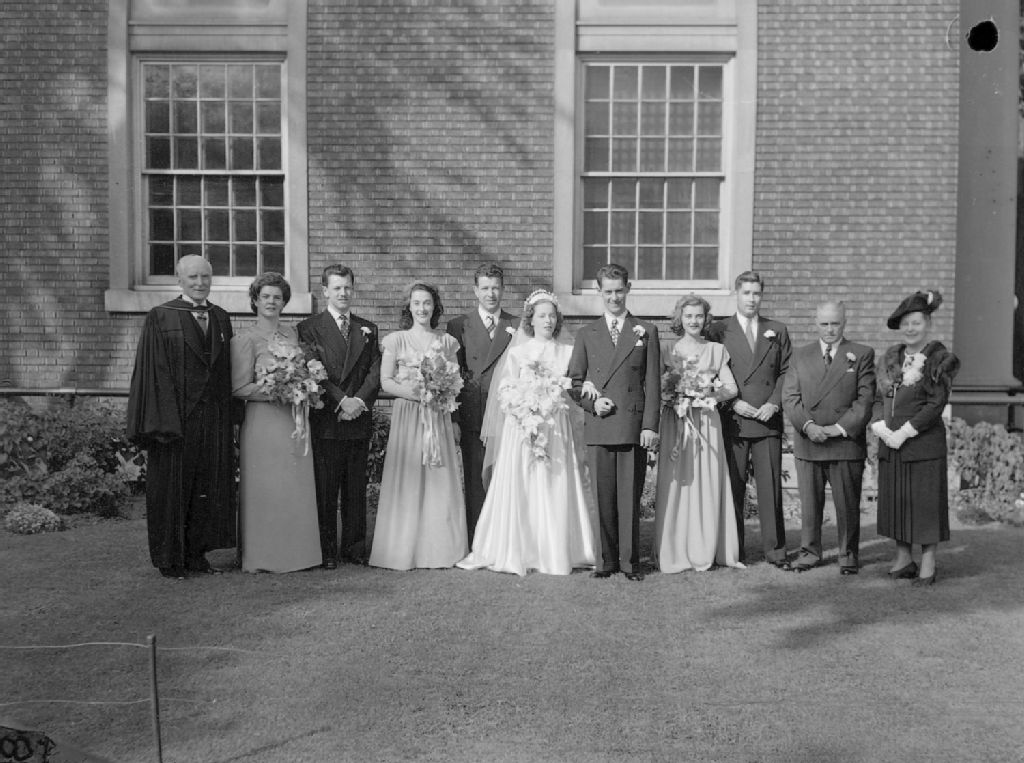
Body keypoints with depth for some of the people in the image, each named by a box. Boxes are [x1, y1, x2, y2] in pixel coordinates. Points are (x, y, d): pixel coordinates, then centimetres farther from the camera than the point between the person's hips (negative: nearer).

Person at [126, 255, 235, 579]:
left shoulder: (221, 319, 11)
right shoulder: (160, 318, -4)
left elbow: (226, 373, 12)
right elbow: (154, 372, -9)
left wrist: (230, 417, 5)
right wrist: (162, 424, -16)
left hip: (213, 420, 5)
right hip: (175, 417, -4)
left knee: (208, 488, 9)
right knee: (172, 487, 4)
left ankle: (196, 553, 21)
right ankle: (169, 558, 15)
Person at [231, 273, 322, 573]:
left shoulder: (292, 333, 13)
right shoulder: (246, 338, -4)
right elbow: (239, 387, -7)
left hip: (295, 420, 5)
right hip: (263, 421, -5)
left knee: (297, 488, 7)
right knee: (266, 489, -1)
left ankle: (295, 553, 17)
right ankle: (263, 557, 9)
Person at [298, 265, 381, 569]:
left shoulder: (368, 329, 15)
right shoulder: (309, 327, 2)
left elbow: (375, 371, 6)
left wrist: (360, 400, -10)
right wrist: (341, 401, -15)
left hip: (360, 419, 4)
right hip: (326, 420, -3)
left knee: (357, 488, 8)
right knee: (325, 489, 1)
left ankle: (354, 547, 17)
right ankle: (326, 551, 10)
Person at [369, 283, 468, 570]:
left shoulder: (447, 342, 11)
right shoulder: (396, 340, 5)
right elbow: (386, 381, 0)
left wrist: (455, 420, 0)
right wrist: (412, 391, -15)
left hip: (439, 417, 2)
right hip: (407, 416, -2)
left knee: (441, 483, 1)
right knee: (407, 481, -3)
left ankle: (440, 550, 8)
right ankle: (404, 551, 5)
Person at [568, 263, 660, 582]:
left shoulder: (646, 331, 9)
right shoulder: (587, 334, 13)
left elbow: (653, 382, 4)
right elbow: (574, 381, 13)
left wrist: (650, 425, -3)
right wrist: (591, 402, -6)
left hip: (634, 427, -1)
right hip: (598, 427, 1)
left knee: (630, 497, 2)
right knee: (603, 497, 3)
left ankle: (629, 561, 11)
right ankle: (607, 559, 13)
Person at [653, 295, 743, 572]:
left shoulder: (716, 350, 11)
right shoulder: (669, 350, 6)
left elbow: (731, 388, 5)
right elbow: (657, 388, 0)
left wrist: (710, 392, -11)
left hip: (707, 423, 2)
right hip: (676, 423, -1)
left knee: (707, 484, 2)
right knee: (676, 484, -3)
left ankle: (705, 552, 10)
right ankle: (675, 552, 4)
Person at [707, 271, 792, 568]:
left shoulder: (777, 331, 14)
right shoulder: (718, 331, 6)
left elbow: (786, 372, 10)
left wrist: (774, 403, -5)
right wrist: (733, 402, -9)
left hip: (769, 421, 2)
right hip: (732, 421, -1)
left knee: (771, 486, 1)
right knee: (732, 486, 1)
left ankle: (775, 549, 10)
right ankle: (733, 550, 10)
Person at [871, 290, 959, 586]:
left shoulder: (940, 358, -5)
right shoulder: (891, 356, 11)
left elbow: (936, 404, -11)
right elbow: (878, 397, 9)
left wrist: (905, 432, -16)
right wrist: (881, 427, -7)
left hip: (924, 443, -5)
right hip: (890, 443, 5)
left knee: (925, 502, 0)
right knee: (895, 501, 9)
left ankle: (928, 565, 11)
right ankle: (903, 559, 22)